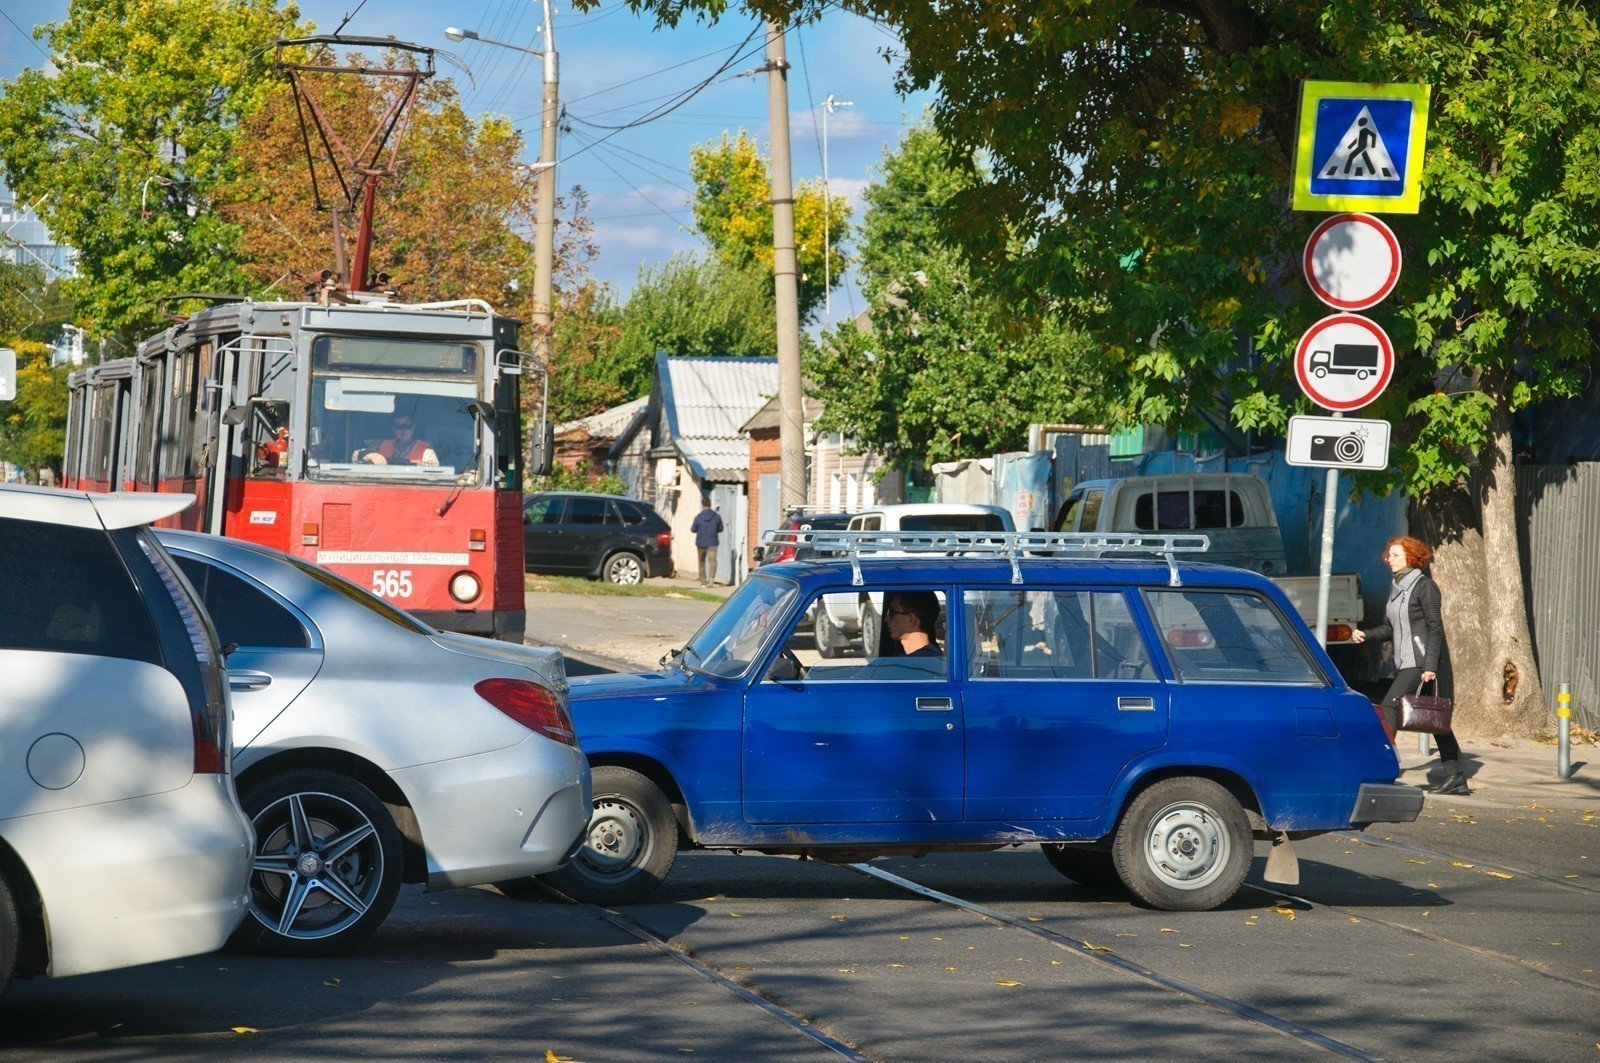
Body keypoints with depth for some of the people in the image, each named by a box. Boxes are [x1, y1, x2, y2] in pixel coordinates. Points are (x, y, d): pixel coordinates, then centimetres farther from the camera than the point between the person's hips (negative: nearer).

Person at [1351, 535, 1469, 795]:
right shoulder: (1395, 587, 16)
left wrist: (1430, 666, -20)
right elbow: (1389, 627, 19)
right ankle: (1455, 777, 10)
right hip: (1403, 661, 9)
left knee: (1389, 708, -14)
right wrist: (1365, 634, 0)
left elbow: (1435, 628, -13)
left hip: (1420, 660, -9)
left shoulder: (1424, 586, -9)